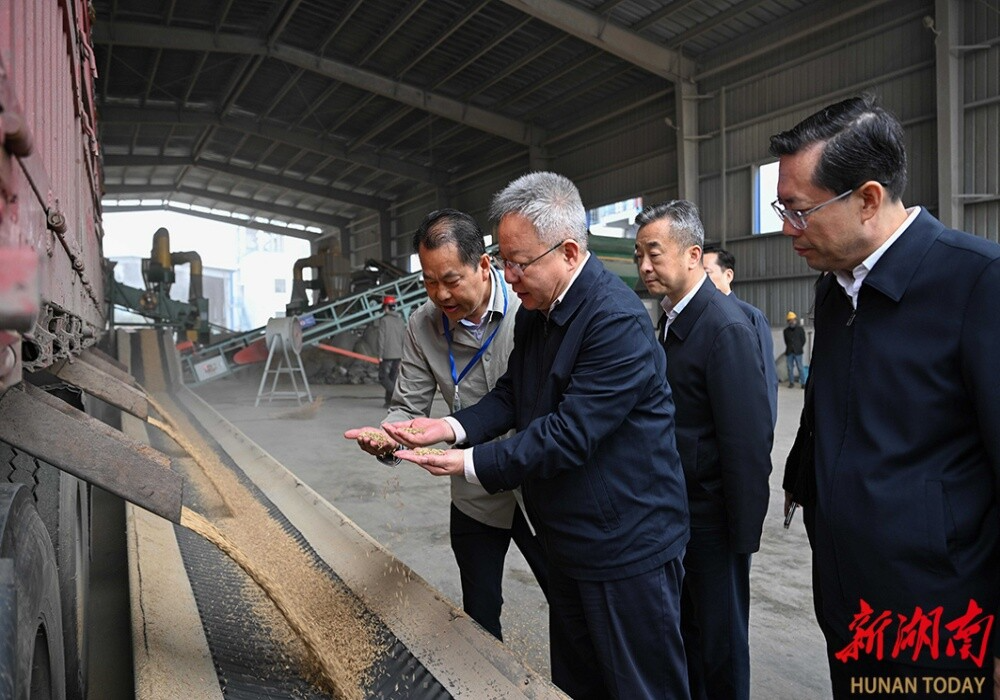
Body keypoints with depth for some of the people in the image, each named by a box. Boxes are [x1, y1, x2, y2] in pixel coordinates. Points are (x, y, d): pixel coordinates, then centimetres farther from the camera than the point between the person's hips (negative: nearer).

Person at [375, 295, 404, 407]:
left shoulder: (384, 320, -9)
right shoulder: (401, 320, 9)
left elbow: (381, 338, -13)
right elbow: (404, 339, 10)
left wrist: (380, 355, -10)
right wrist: (403, 355, 16)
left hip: (387, 354, -6)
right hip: (398, 354, 6)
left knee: (383, 377, 2)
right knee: (392, 378, 11)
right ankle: (389, 401, 11)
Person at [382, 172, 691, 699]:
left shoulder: (617, 321, -25)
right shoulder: (535, 311, 4)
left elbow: (570, 434, -28)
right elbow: (511, 394, 8)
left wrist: (471, 463, -24)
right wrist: (452, 427, -9)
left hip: (627, 547, -9)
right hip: (570, 538, 9)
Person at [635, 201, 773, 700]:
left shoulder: (726, 327, -21)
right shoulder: (671, 320, 5)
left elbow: (748, 440, -22)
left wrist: (744, 533, -17)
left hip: (711, 520, -8)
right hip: (678, 509, 8)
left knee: (720, 638, 12)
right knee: (683, 627, 22)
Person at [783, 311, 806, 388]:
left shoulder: (800, 329, 3)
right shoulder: (785, 331, 8)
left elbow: (803, 340, 8)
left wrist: (799, 348, 7)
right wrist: (790, 348, 10)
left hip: (798, 352, -2)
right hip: (789, 352, 3)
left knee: (800, 368, -4)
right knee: (790, 368, 5)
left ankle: (803, 383, 0)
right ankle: (791, 382, 13)